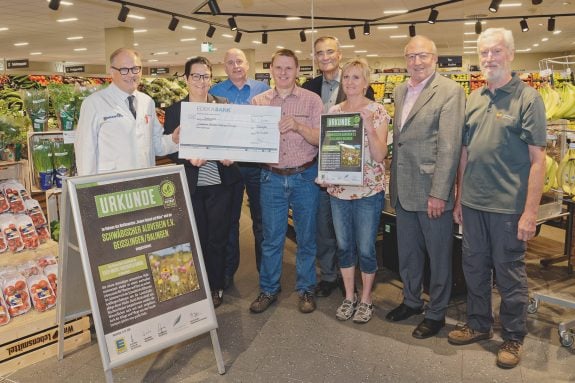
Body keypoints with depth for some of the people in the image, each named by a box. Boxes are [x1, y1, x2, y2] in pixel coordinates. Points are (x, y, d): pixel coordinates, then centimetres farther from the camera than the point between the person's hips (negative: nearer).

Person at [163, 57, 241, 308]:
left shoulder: (224, 106, 5)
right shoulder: (174, 110, 3)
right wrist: (189, 159, -17)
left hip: (220, 183, 1)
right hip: (190, 184, 0)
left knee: (218, 238, 8)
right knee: (197, 238, 9)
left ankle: (216, 287, 25)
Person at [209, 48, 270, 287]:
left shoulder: (263, 89, 6)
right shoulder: (215, 92, 5)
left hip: (258, 162, 0)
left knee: (261, 218, 9)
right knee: (229, 218, 11)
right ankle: (228, 269, 25)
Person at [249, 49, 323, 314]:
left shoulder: (312, 100, 0)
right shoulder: (258, 101, 6)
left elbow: (321, 139, -6)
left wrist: (299, 126, -23)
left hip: (305, 176, -1)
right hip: (272, 177, 1)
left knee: (306, 237, 9)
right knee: (271, 238, 9)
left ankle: (306, 289, 26)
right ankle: (268, 289, 25)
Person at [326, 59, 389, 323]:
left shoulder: (377, 111, -5)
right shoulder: (333, 111, 7)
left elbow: (380, 155, -11)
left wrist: (368, 126, -22)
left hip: (368, 190, -4)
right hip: (338, 189, 4)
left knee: (365, 248, 4)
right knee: (344, 246, 13)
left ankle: (365, 299, 24)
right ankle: (349, 296, 29)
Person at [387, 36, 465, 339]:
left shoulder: (450, 91, -10)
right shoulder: (399, 91, 12)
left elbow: (449, 146, -16)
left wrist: (439, 193, -19)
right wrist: (393, 183, 13)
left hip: (432, 191, -7)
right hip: (403, 190, 7)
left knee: (438, 255, 9)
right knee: (407, 252, 19)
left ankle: (436, 313, 26)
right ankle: (411, 301, 39)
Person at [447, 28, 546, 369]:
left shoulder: (528, 98, -7)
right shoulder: (473, 100, 9)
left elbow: (538, 159, -10)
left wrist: (530, 212, -15)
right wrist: (459, 198, 11)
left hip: (508, 206, -5)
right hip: (473, 203, 5)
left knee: (510, 275, 7)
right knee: (474, 268, 15)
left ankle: (514, 338, 26)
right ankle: (479, 325, 34)